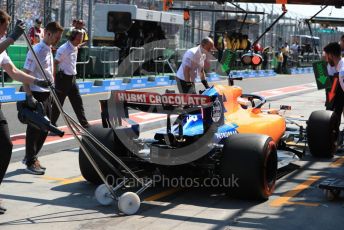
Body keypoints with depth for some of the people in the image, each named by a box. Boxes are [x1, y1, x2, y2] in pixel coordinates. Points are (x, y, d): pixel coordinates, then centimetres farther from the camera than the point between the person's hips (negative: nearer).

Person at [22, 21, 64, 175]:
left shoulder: (49, 50, 12)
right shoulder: (36, 51, -16)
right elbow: (25, 74, -18)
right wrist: (29, 97, -21)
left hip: (46, 94, 9)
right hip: (37, 94, -9)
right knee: (34, 129, -1)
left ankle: (30, 157, 27)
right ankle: (30, 162, 10)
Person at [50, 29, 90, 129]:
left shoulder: (75, 48, 10)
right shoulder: (64, 49, -16)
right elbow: (55, 63, -16)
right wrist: (54, 79, -16)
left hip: (72, 78, 8)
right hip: (63, 78, -8)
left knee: (78, 102, 8)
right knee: (58, 103, 2)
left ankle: (85, 124, 11)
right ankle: (52, 124, 13)